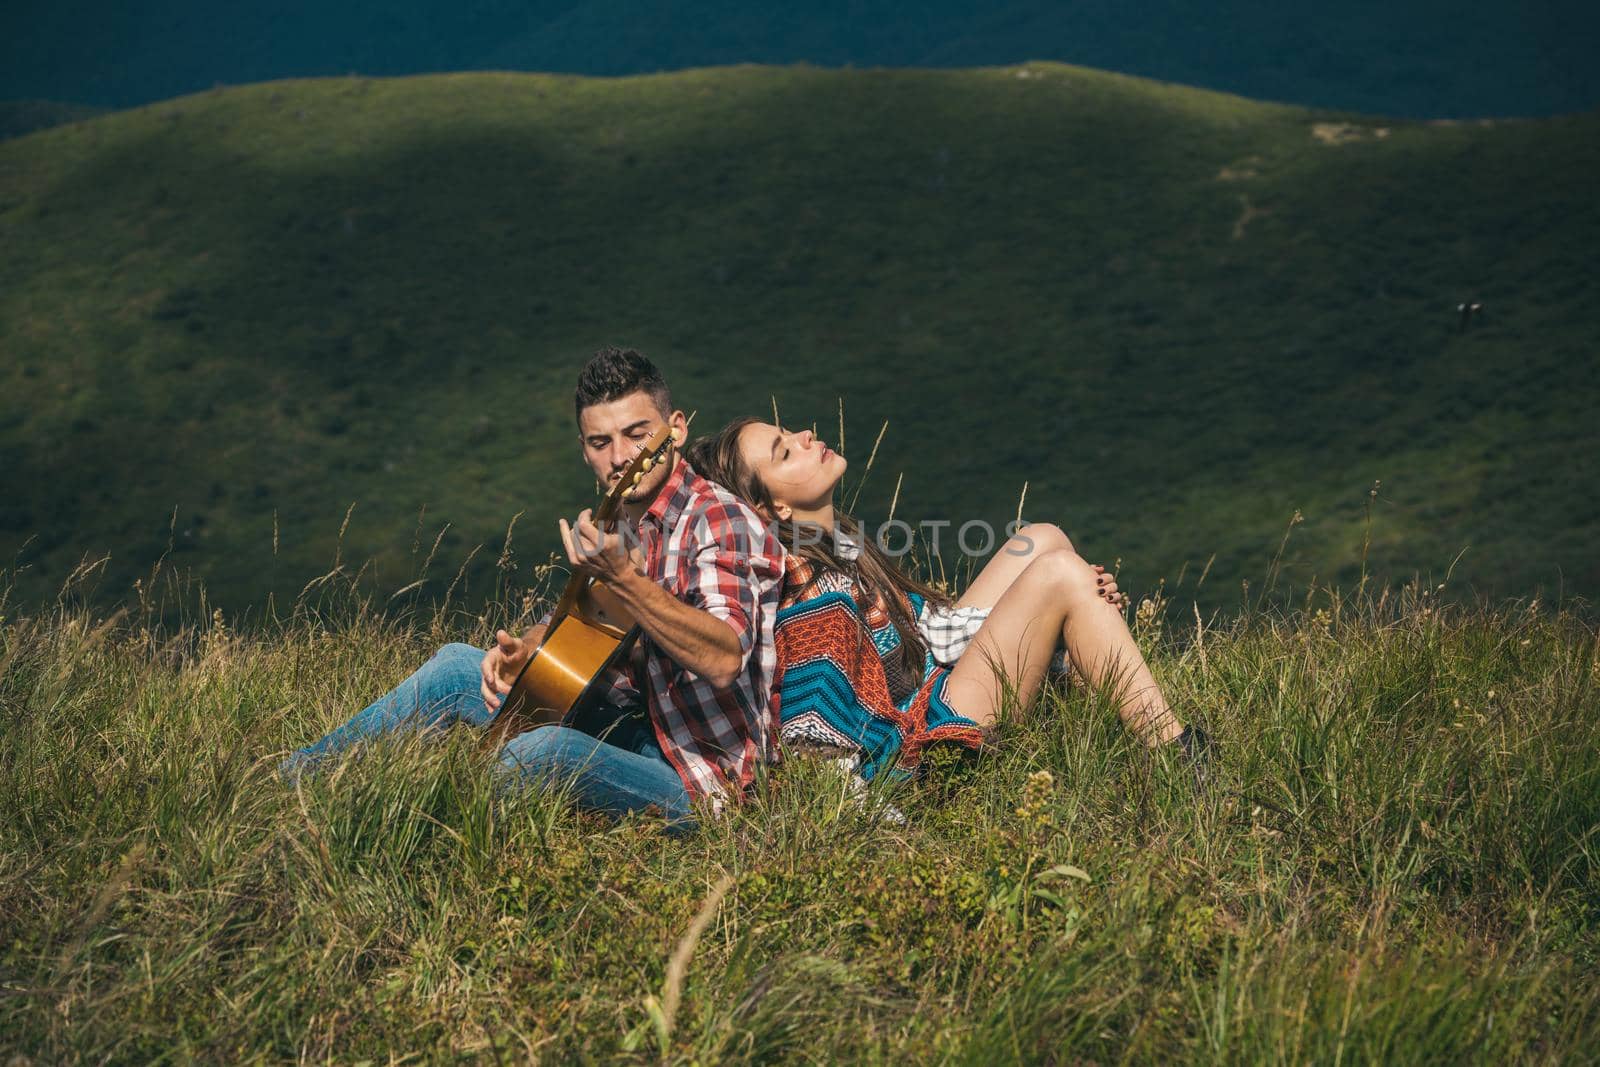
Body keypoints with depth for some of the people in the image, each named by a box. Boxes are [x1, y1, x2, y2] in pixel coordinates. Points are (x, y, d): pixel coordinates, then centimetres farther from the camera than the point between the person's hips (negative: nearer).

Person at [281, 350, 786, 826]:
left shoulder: (719, 520, -18)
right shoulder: (622, 520, 9)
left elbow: (724, 660, -35)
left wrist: (623, 578, -46)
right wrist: (524, 649, 1)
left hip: (699, 778, -9)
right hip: (638, 728, 9)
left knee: (542, 750, -35)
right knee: (455, 666, 11)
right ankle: (289, 779, 17)